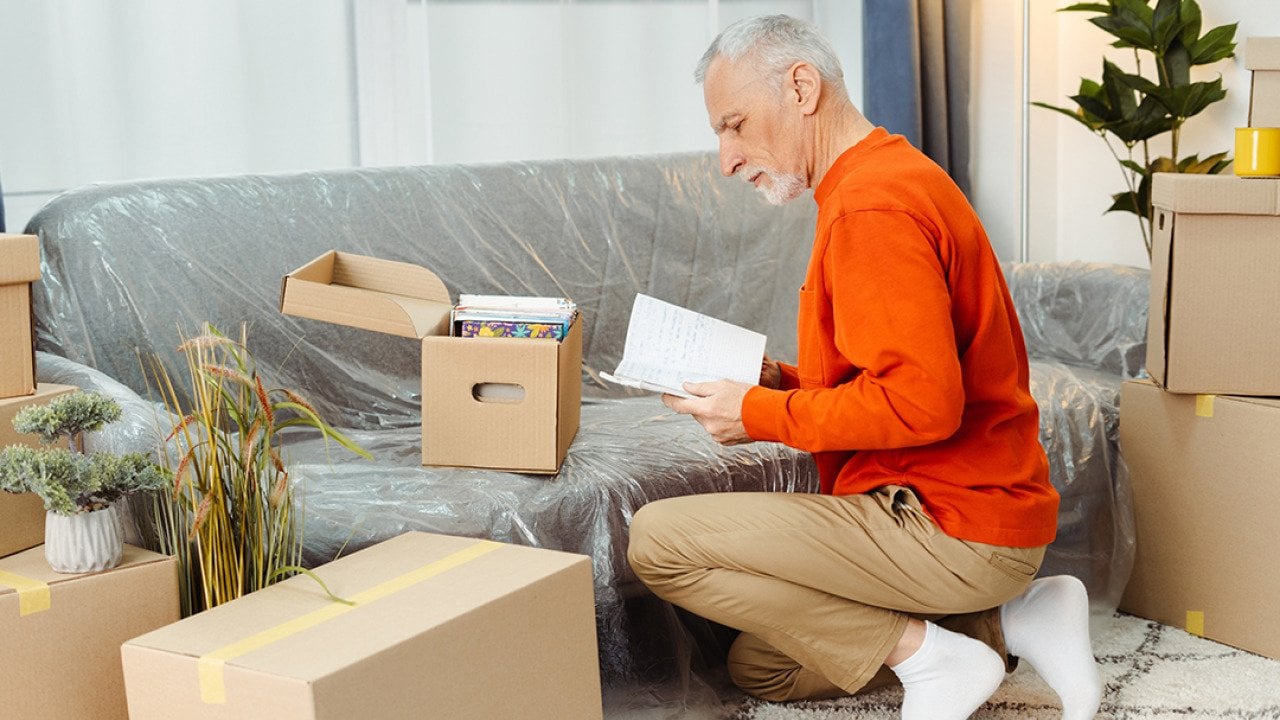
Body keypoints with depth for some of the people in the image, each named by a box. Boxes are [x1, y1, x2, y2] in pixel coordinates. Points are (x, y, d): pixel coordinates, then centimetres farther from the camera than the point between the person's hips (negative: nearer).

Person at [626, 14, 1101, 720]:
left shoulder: (870, 206, -18)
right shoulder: (892, 175, 16)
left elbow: (922, 402, -28)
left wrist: (762, 414, -16)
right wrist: (780, 381, 4)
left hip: (949, 523, -11)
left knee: (656, 539, -14)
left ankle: (924, 653, -9)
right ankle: (1005, 621, 10)